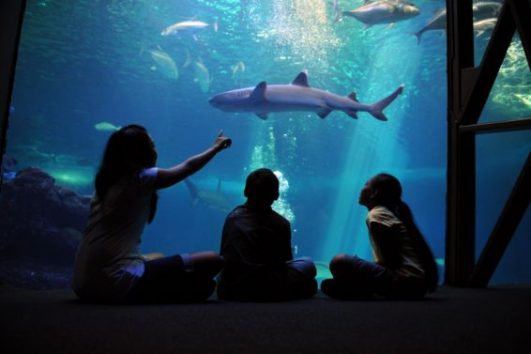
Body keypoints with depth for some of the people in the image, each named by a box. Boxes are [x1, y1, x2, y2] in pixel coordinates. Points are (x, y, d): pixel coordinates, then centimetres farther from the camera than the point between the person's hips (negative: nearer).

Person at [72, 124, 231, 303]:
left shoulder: (106, 181, 12)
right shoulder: (141, 177, -7)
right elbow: (188, 166, 9)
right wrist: (217, 147, 23)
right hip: (115, 283, -9)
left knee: (158, 258, 34)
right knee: (212, 261, -8)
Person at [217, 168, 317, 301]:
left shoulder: (232, 217, 6)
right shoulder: (281, 223, -1)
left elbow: (223, 256, 11)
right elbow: (285, 259, 8)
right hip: (267, 291, -2)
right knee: (307, 264, 16)